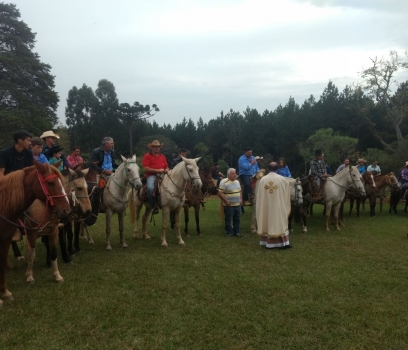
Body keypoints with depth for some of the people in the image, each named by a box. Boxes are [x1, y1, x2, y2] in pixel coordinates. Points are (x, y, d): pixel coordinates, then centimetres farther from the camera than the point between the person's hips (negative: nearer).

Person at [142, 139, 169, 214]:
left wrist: (166, 170, 0)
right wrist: (157, 170, -14)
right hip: (151, 175, -5)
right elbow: (146, 168, -7)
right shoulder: (147, 156, 4)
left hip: (162, 175, 5)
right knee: (150, 188, -35)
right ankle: (154, 206, -21)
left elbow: (166, 166, 25)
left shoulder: (162, 156, 22)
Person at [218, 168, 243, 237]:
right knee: (228, 220, 3)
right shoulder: (224, 182, -14)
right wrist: (226, 201, -19)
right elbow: (220, 193, -16)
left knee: (237, 219, 13)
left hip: (238, 204, 7)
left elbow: (240, 191, 21)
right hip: (229, 205, -7)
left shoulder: (237, 181, 10)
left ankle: (236, 232, 24)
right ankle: (229, 233, 14)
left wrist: (241, 199, 8)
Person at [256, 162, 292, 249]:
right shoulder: (282, 179, -7)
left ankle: (269, 242, 13)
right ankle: (284, 243, 9)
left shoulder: (262, 179, -4)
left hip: (266, 207, 2)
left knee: (267, 222, 10)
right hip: (279, 206, -2)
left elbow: (258, 195, 3)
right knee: (281, 222, 6)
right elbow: (287, 192, 6)